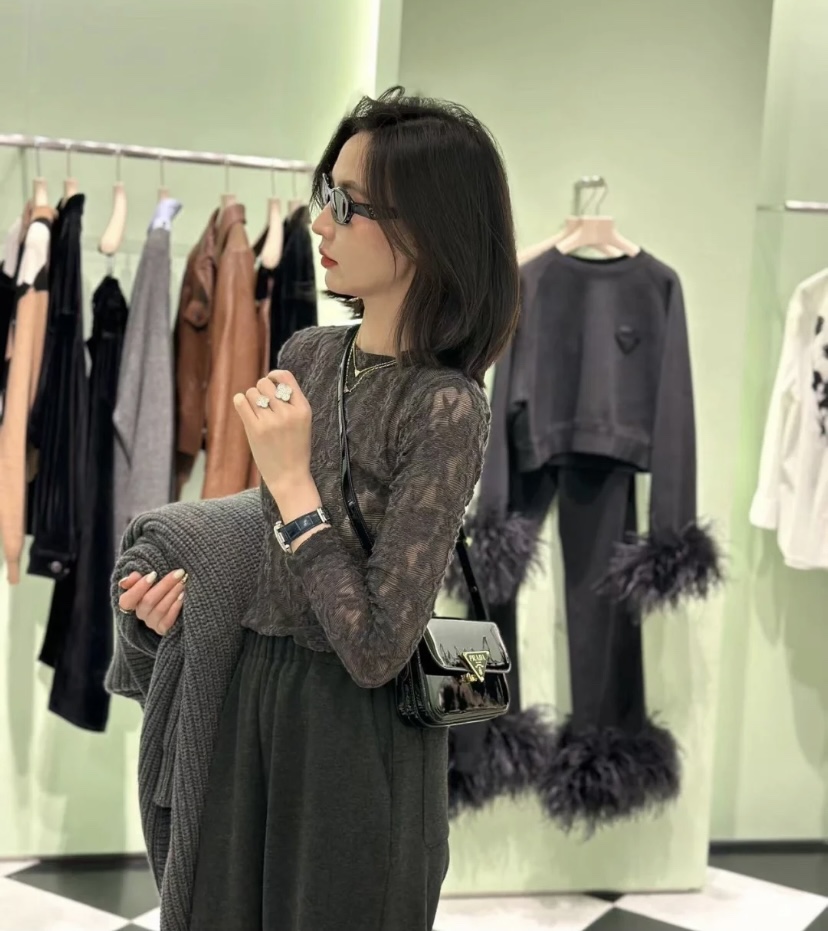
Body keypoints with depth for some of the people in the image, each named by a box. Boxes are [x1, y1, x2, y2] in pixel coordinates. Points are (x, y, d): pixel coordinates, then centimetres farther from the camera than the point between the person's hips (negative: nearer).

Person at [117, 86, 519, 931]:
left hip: (355, 731, -7)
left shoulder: (447, 408, -22)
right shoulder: (306, 355, -1)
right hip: (254, 693, 7)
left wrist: (290, 481, -24)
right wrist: (195, 581, -2)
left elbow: (376, 650, -24)